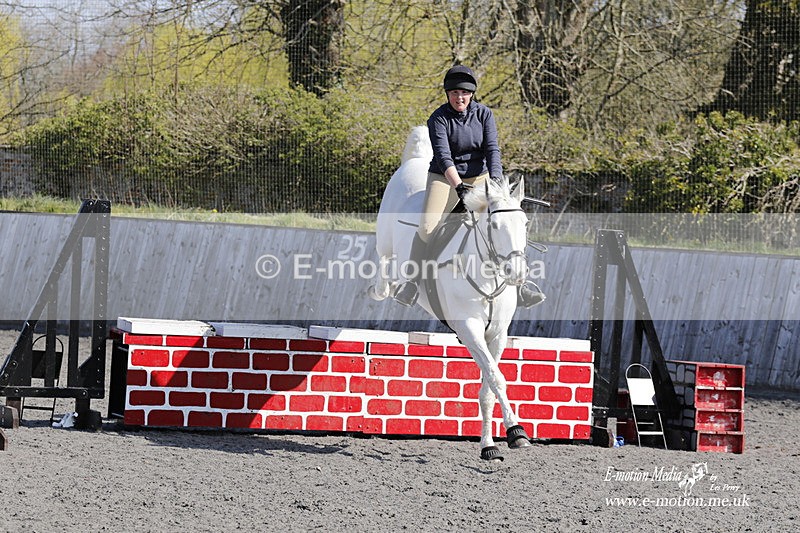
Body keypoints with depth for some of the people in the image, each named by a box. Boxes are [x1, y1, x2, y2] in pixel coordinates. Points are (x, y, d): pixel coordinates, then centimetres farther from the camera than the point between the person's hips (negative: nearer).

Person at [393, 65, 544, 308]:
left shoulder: (484, 114, -3)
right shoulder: (438, 119, -12)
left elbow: (492, 149, -11)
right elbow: (443, 155, -22)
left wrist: (495, 179, -28)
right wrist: (459, 186, -36)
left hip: (479, 177, 3)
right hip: (445, 178, -3)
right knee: (428, 227, -21)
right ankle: (413, 280, -8)